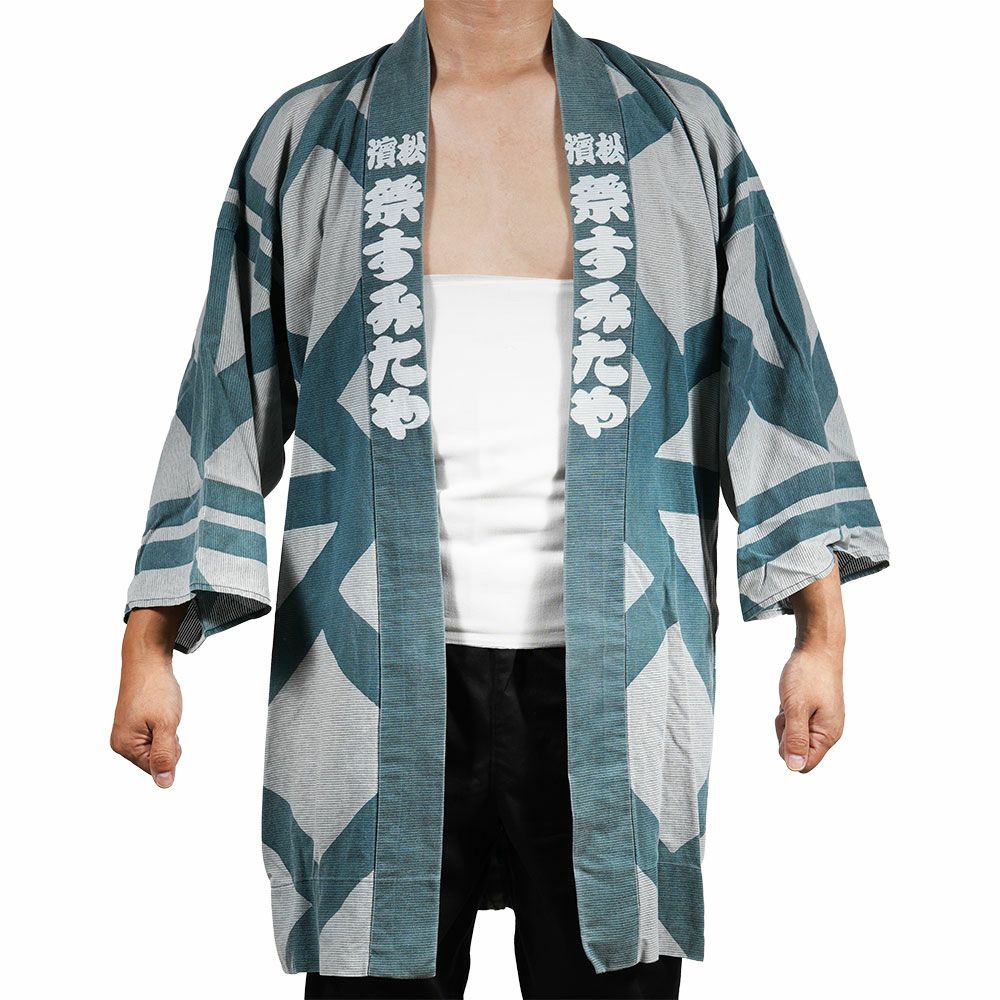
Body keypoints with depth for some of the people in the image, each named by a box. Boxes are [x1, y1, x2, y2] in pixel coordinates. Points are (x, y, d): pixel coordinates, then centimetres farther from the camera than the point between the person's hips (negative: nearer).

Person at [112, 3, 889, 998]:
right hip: (380, 680, 0)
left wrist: (822, 632, 1)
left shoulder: (680, 130, 9)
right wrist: (150, 643, 3)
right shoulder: (306, 140, 8)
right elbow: (225, 402, 8)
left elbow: (772, 382, 8)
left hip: (608, 680, 1)